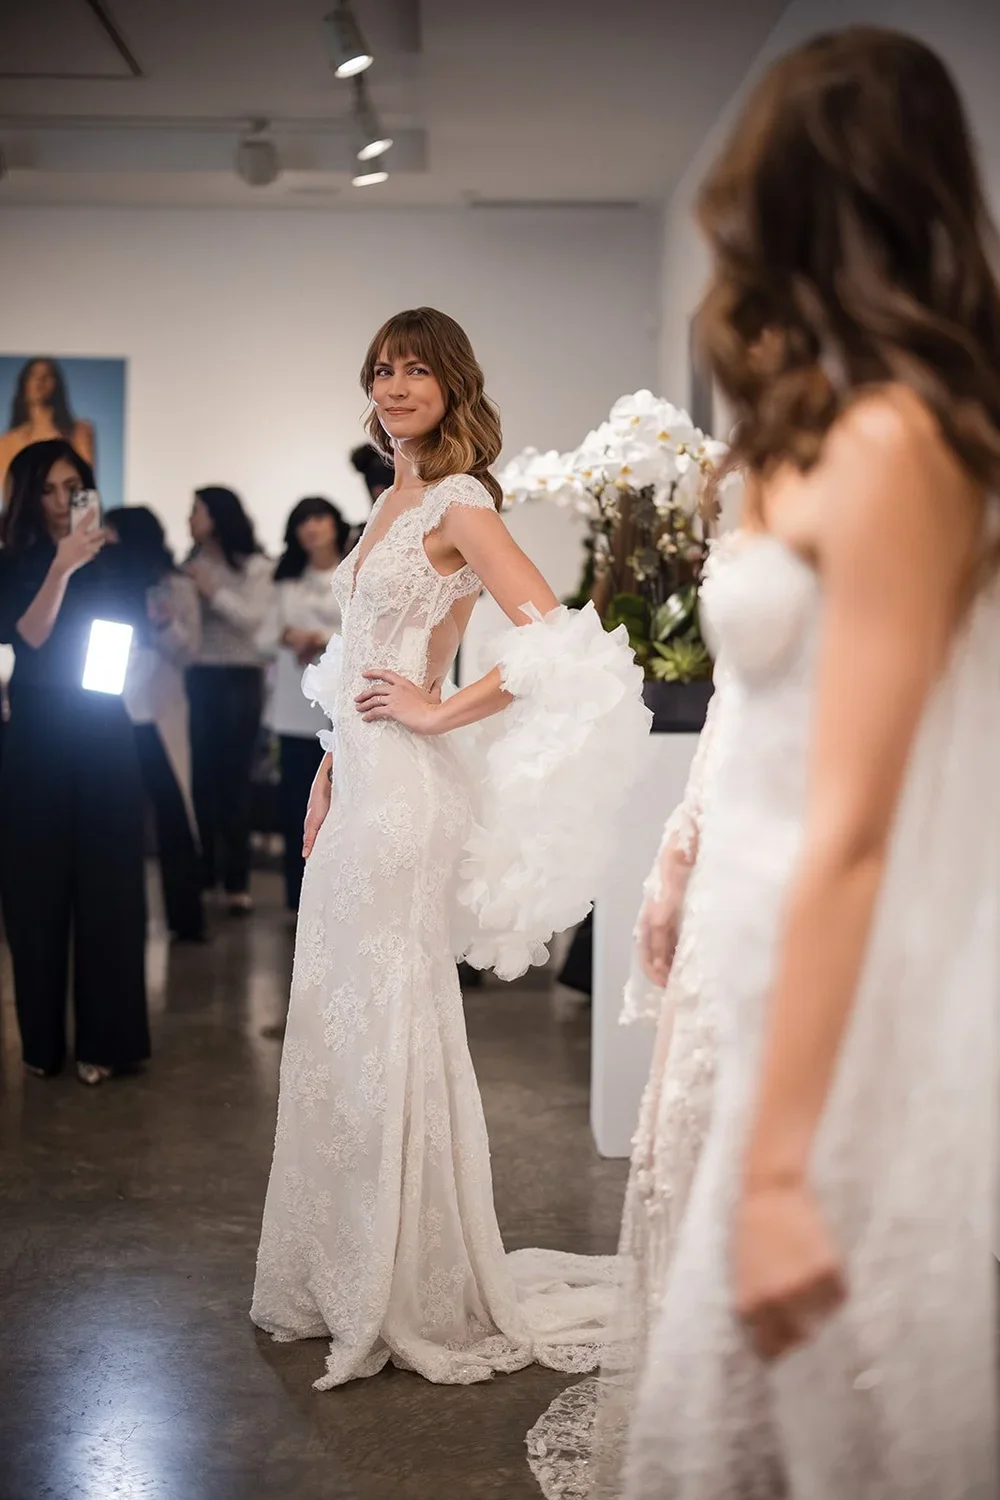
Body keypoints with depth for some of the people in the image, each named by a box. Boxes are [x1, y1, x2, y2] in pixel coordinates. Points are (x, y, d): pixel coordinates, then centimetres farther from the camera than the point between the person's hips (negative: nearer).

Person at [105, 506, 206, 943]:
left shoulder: (176, 587, 1)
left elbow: (187, 653, -3)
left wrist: (166, 624, -19)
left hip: (156, 718, -2)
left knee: (174, 815, -2)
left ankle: (186, 918, 5)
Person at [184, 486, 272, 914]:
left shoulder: (253, 566, -2)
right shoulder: (189, 564, 6)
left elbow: (254, 619, -11)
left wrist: (214, 591, -13)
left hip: (239, 678, -3)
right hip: (197, 676, 3)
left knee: (234, 779, -1)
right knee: (200, 777, 4)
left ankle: (236, 881, 2)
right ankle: (201, 874, 16)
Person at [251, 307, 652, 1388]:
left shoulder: (458, 502, -10)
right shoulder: (394, 503, 16)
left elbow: (555, 637, -23)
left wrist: (442, 714, -16)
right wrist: (329, 775, 15)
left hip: (403, 788, -9)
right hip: (359, 783, 9)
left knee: (391, 1024, -2)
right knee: (337, 1023, 12)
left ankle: (418, 1297, 10)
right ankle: (348, 1277, 24)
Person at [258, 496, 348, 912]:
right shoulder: (288, 582, 17)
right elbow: (265, 637, 10)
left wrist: (325, 640, -17)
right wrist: (287, 637, -10)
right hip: (296, 707, 4)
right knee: (296, 805, 4)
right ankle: (302, 900, 11)